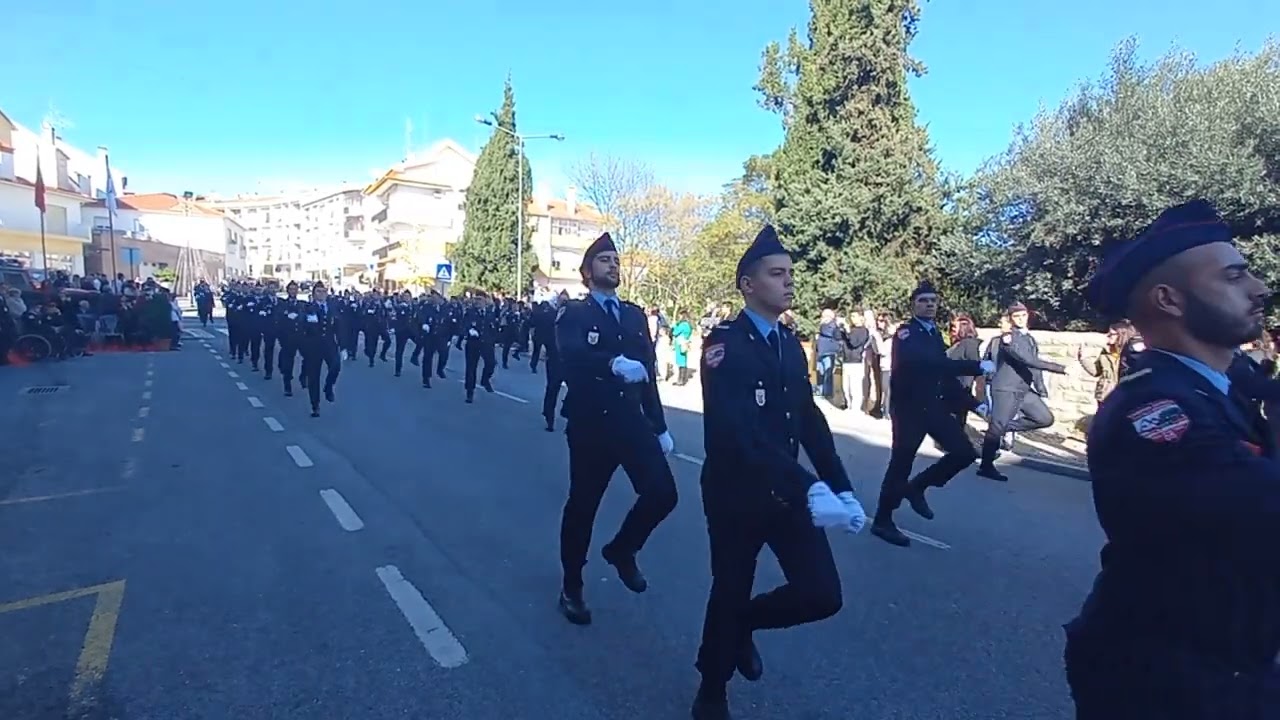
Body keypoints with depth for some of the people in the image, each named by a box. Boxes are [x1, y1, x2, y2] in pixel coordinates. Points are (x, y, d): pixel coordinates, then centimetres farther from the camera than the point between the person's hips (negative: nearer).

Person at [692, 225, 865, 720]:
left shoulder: (791, 345, 7)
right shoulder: (723, 343, -17)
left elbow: (810, 421, 8)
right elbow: (737, 432, -29)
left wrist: (841, 488, -1)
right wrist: (809, 488, -36)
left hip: (788, 490, 6)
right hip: (735, 492, -6)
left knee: (822, 595, 1)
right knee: (730, 594, 9)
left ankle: (743, 624, 33)